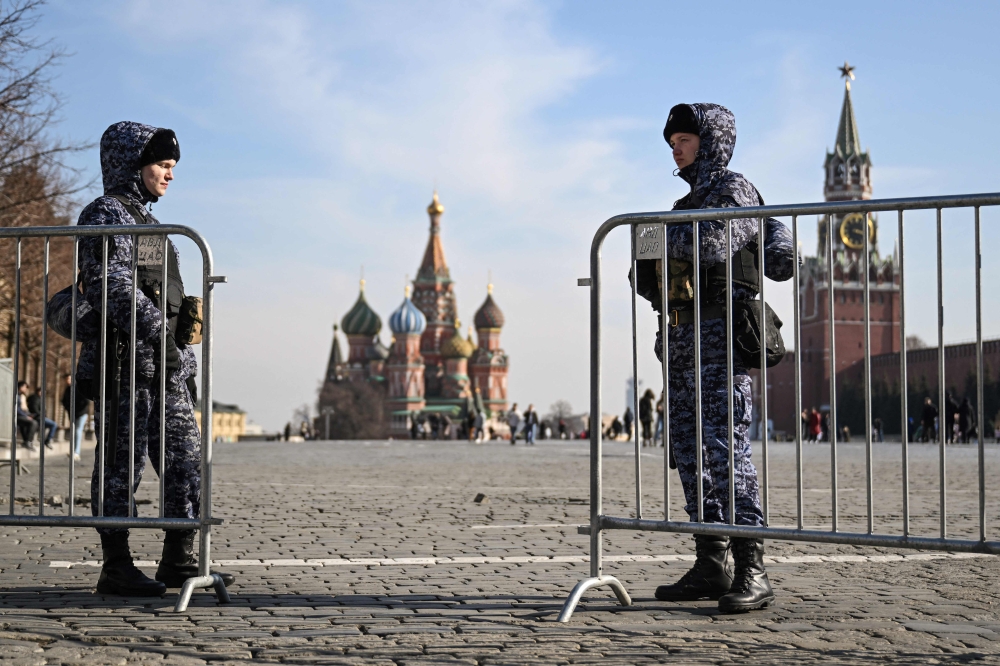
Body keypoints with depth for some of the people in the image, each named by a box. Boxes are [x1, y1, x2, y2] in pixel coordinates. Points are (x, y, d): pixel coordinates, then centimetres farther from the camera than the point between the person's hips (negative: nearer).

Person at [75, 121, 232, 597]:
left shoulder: (146, 221, 24)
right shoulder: (106, 215, -4)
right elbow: (114, 283, -20)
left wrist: (187, 367, 22)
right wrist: (156, 332, -28)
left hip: (163, 362, 9)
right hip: (123, 359, -9)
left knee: (186, 456, 6)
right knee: (122, 460, -5)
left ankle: (179, 561, 12)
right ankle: (116, 567, 1)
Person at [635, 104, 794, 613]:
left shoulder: (734, 190, 0)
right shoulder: (689, 203, 25)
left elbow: (713, 245, -21)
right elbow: (647, 279, 23)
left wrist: (657, 235, -8)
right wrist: (648, 267, 1)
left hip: (720, 333, -9)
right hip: (682, 339, 9)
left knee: (726, 448, -15)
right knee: (690, 453, 6)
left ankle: (752, 574, -15)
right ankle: (710, 566, 11)